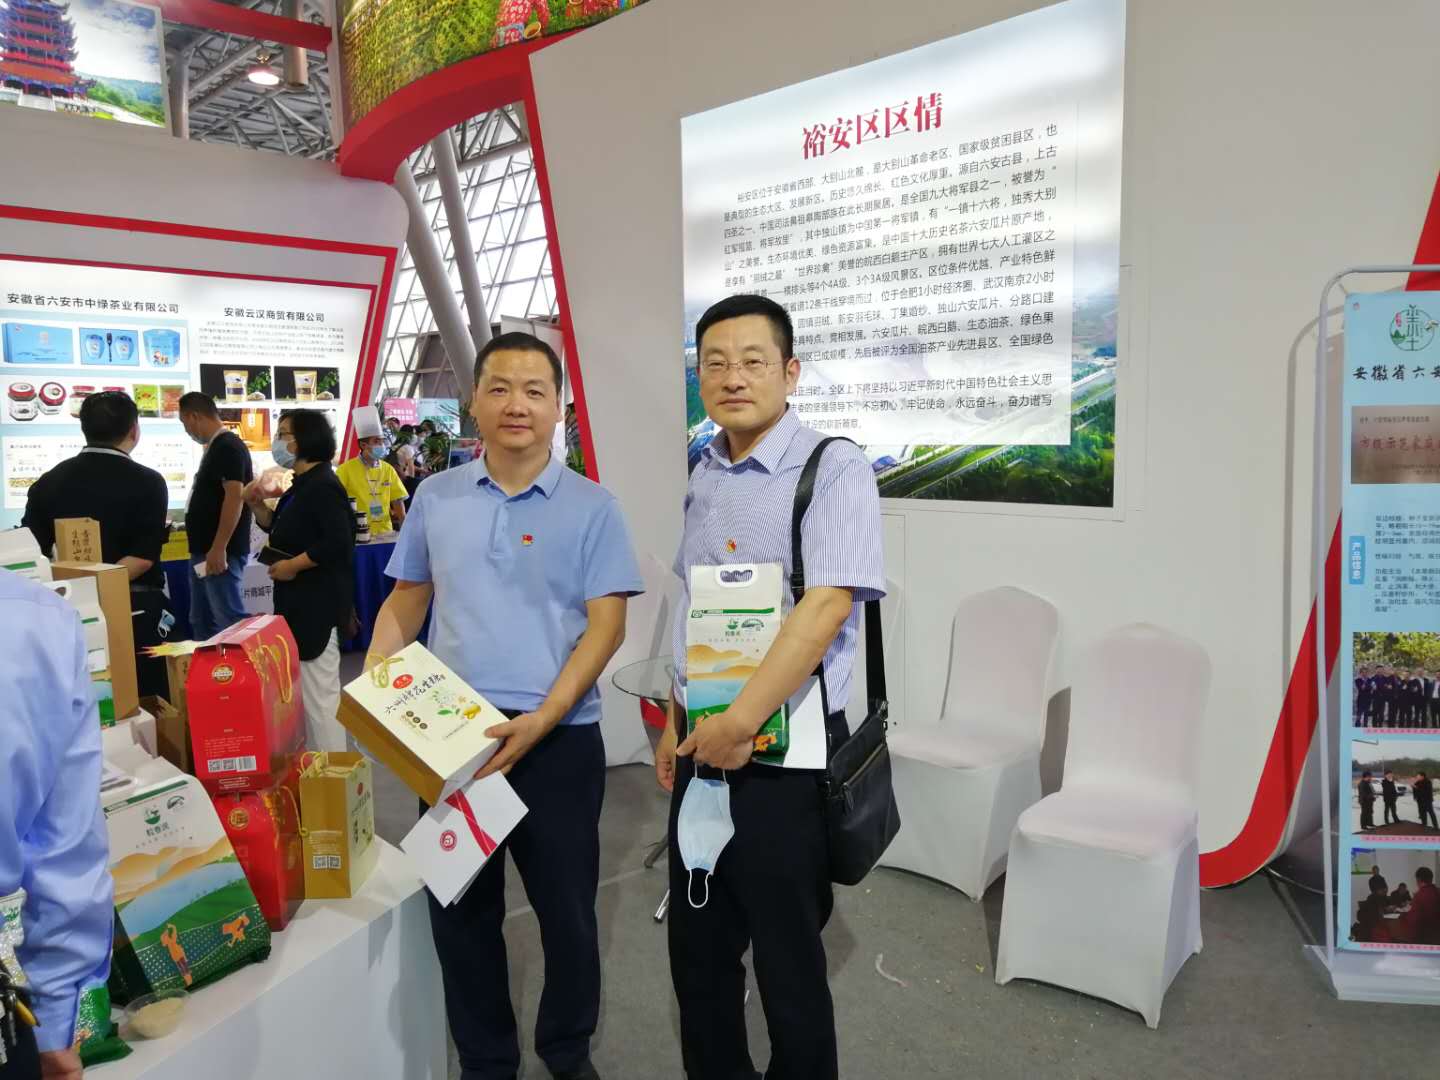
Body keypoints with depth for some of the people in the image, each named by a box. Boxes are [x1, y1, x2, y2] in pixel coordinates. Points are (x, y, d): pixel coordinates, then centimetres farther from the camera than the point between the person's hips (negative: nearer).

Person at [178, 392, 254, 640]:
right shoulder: (215, 448, 16)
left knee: (229, 621, -9)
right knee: (201, 621, 14)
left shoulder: (228, 447, -14)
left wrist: (219, 548, -25)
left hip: (219, 553, -10)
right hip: (204, 551, 10)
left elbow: (235, 497, -23)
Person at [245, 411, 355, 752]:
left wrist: (293, 566, -19)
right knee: (304, 689, 17)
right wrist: (257, 506, 9)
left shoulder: (323, 486, -16)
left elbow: (338, 543, -26)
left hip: (318, 604, -11)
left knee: (319, 692, -5)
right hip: (299, 601, 11)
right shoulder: (300, 485, 15)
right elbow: (282, 532, 24)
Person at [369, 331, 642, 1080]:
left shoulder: (591, 508, -3)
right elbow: (406, 601, 14)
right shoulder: (435, 498, 6)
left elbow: (606, 623, -9)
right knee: (459, 910, 14)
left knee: (566, 909, 12)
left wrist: (542, 719, -19)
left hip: (557, 741, -2)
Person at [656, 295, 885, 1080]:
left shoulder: (833, 469, -13)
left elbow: (827, 607, -24)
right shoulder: (703, 476, 8)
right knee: (696, 948, 19)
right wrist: (678, 722, 16)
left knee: (787, 960, 10)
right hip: (706, 744, 7)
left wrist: (742, 720, -25)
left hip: (786, 751, -6)